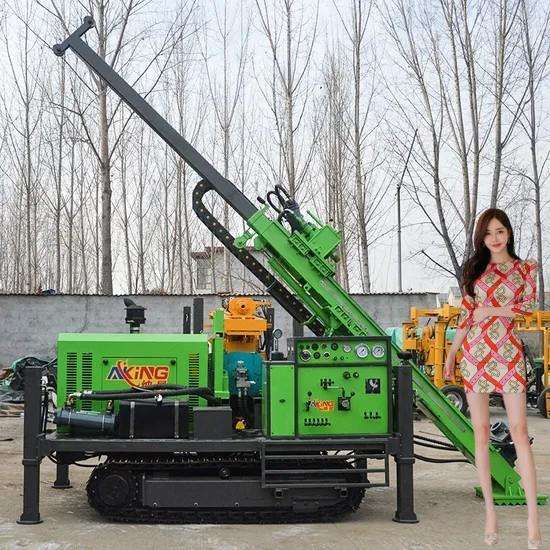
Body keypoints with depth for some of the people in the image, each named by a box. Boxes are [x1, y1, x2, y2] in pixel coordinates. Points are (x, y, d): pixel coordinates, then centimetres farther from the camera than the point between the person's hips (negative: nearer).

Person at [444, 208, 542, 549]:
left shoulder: (525, 268, 8)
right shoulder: (475, 269, 12)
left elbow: (530, 309, -4)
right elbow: (466, 316, 12)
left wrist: (490, 310, -7)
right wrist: (451, 354, 8)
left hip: (509, 354, -2)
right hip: (475, 353, 2)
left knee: (519, 431, -8)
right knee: (481, 433, 2)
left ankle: (533, 517, -6)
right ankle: (490, 511, 9)